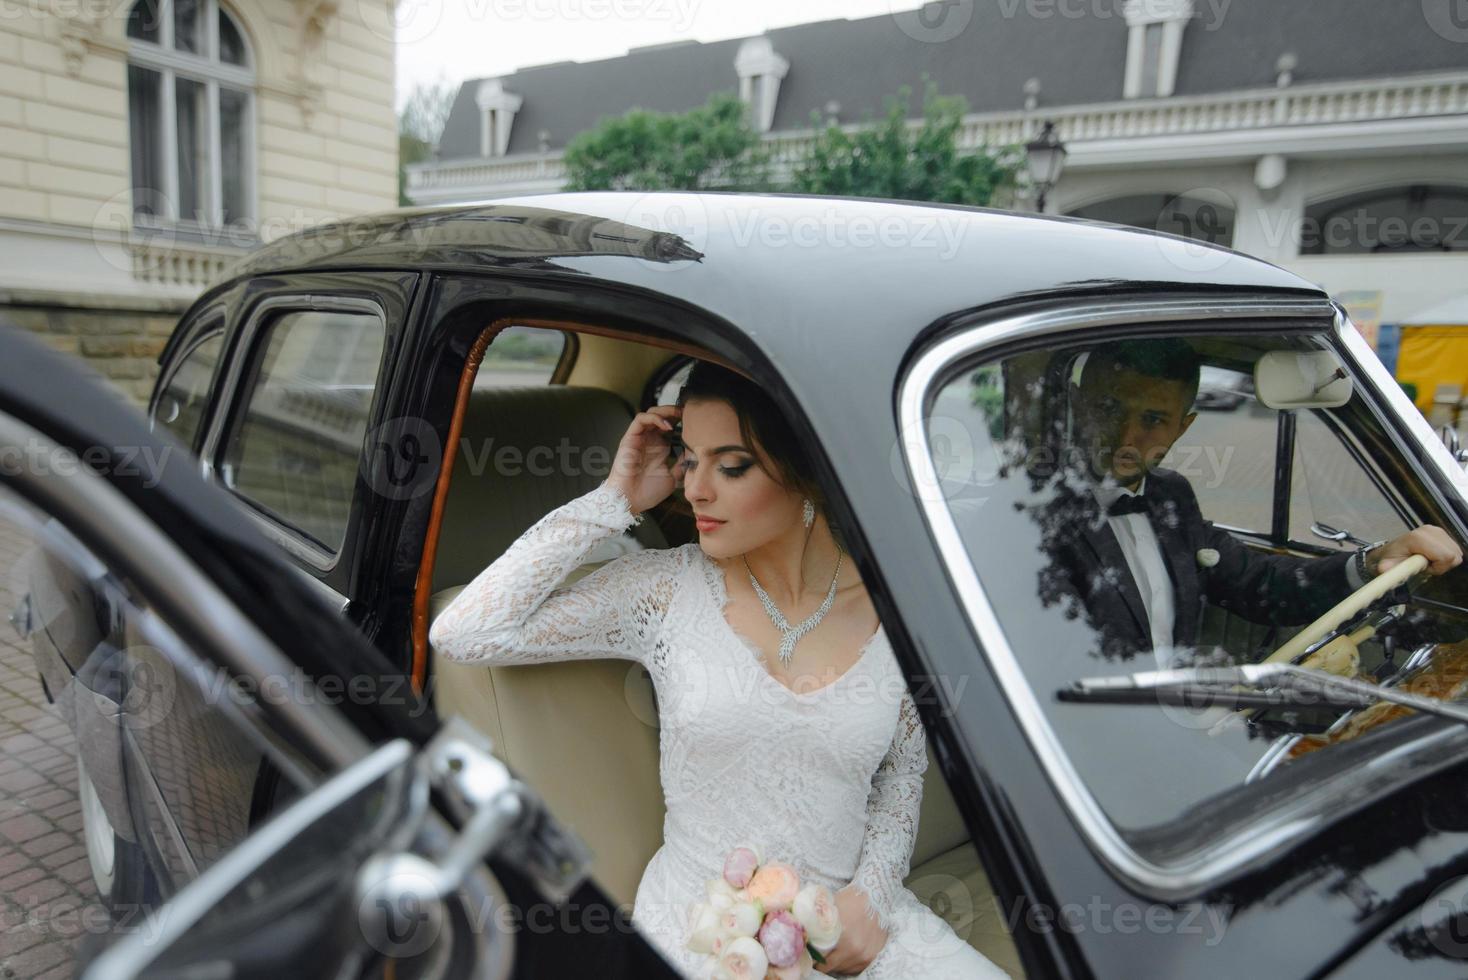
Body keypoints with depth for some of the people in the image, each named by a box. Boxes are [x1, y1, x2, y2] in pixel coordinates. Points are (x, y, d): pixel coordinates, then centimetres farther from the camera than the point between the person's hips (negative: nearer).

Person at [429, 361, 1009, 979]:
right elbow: (462, 634, -14)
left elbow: (903, 769, 9)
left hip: (847, 911, 2)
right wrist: (613, 501, -14)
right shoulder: (669, 588, -8)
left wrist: (870, 892, -6)